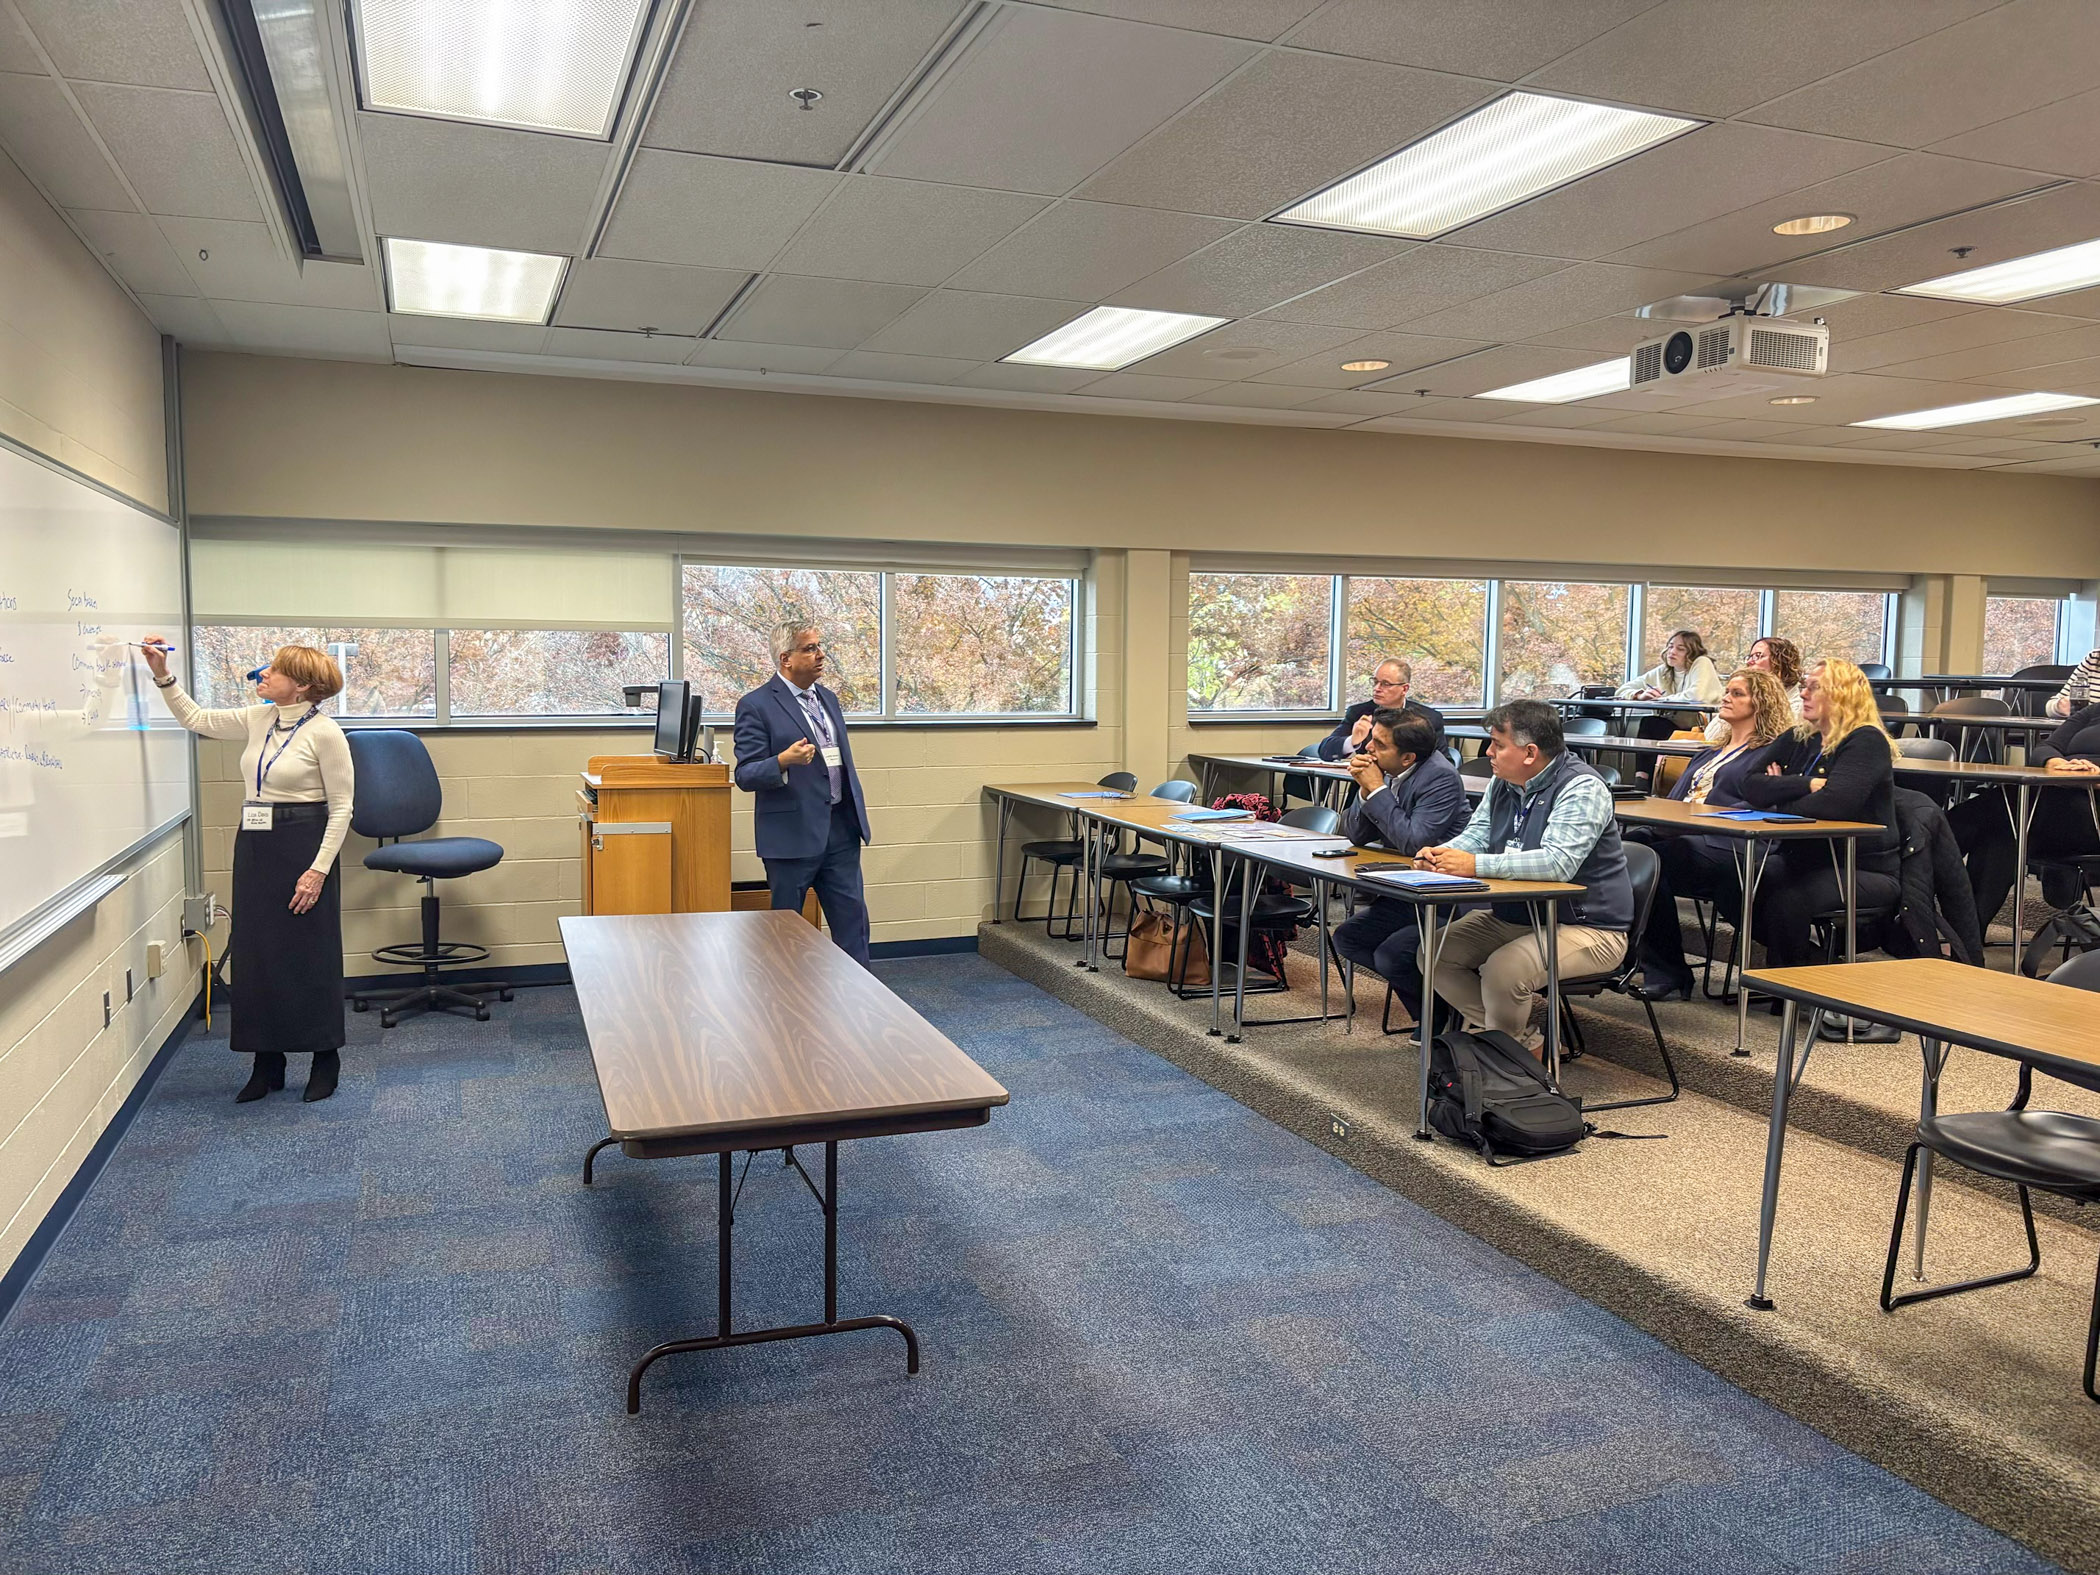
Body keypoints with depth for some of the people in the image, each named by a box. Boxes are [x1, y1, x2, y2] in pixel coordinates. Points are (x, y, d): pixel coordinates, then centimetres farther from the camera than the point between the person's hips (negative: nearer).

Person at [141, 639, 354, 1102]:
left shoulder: (324, 732, -13)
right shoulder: (258, 720, 7)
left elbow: (341, 806, -12)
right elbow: (196, 719, 22)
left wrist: (319, 869, -17)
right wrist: (163, 676, 9)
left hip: (303, 846, -7)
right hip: (254, 847, 7)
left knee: (310, 956, 1)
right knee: (254, 955, 9)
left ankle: (325, 1059, 16)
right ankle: (267, 1064, 19)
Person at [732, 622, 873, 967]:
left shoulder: (827, 698, 13)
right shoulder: (756, 706, -9)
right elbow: (746, 776, -13)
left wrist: (857, 811, 19)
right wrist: (784, 761, -30)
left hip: (840, 828, 6)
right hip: (793, 833, -6)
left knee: (852, 918, 7)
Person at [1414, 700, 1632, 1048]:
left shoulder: (1582, 789, -20)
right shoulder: (1503, 784, 6)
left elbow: (1559, 862, -32)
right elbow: (1476, 835, 12)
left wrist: (1476, 865, -34)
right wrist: (1440, 854, -13)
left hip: (1586, 926, -9)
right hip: (1513, 916, 9)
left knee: (1502, 970, -30)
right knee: (1434, 953, -2)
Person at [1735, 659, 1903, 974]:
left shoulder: (1867, 741, -10)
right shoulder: (1798, 738, 12)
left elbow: (1835, 803, -26)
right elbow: (1751, 784, -3)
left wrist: (1780, 794, -11)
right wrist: (1807, 785, -16)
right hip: (1803, 859, 7)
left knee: (1787, 901, -33)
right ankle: (1808, 961, 1)